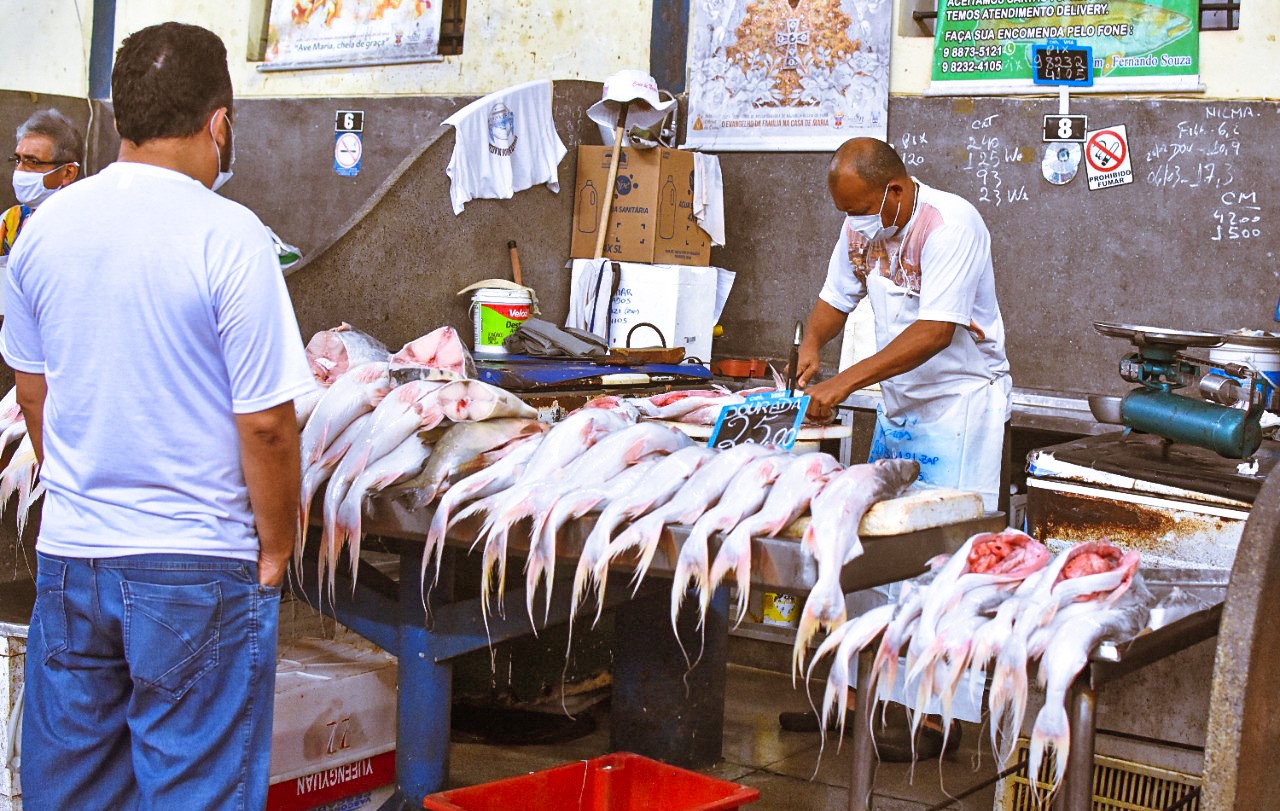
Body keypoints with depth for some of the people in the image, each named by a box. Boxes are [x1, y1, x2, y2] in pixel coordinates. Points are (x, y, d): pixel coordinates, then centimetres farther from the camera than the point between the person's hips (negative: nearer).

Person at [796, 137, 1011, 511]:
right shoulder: (860, 224, 2)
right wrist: (810, 344, -8)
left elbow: (935, 333, -29)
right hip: (896, 406, 7)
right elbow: (836, 298, 15)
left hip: (959, 405, -7)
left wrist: (844, 382, -33)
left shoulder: (950, 225, -21)